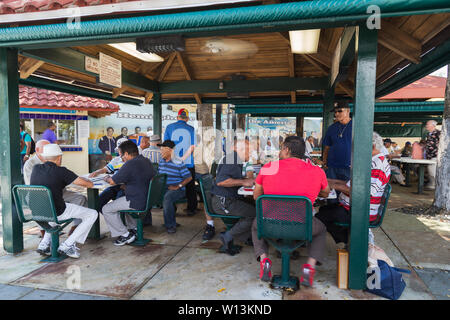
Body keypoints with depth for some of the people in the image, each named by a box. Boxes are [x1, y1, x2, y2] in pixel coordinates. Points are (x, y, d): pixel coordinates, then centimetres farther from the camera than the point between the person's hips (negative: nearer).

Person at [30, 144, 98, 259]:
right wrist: (85, 181, 9)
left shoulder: (36, 169, 2)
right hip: (57, 213, -7)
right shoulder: (61, 171, -15)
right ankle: (67, 246, 0)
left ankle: (44, 244, 27)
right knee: (92, 214, 5)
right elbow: (89, 184, -13)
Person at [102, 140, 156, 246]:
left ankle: (125, 234, 7)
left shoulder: (130, 164, -19)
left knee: (106, 209, 4)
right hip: (149, 200, 9)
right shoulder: (147, 161, 7)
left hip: (137, 203, -9)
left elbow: (113, 182, -13)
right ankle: (134, 228, 33)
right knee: (123, 200, 35)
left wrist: (107, 178, 12)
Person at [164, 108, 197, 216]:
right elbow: (192, 147, -8)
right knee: (190, 187, 12)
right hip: (188, 164, 0)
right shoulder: (191, 129, 0)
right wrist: (182, 159, -9)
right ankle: (191, 209, 19)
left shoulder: (169, 127, 1)